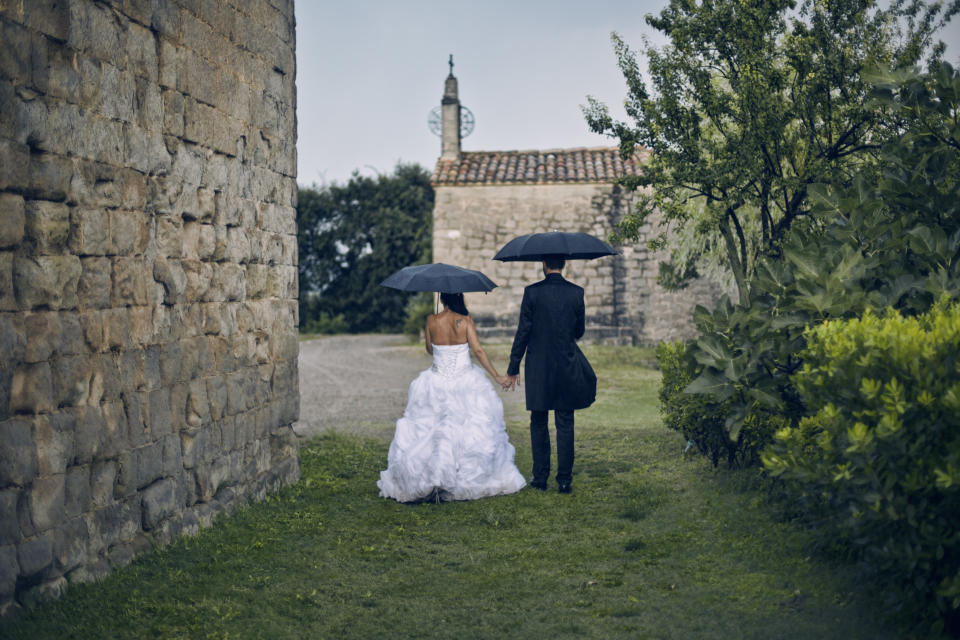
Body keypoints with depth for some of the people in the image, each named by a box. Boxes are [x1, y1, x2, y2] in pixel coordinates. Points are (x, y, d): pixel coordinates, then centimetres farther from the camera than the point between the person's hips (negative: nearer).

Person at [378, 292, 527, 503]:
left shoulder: (432, 321, -4)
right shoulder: (466, 321, -8)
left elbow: (430, 349, 9)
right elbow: (478, 351, -10)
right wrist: (497, 376, -4)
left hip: (437, 383, 1)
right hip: (465, 382, -1)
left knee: (427, 430, 8)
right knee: (472, 430, 9)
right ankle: (469, 479, 12)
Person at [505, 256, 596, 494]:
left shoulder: (532, 292, -7)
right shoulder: (576, 293, -2)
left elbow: (522, 332, -6)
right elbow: (579, 331, 8)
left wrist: (513, 368, 1)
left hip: (538, 367, -1)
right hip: (567, 367, 1)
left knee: (538, 424, 10)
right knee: (565, 425, 6)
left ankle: (540, 477, 13)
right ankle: (564, 480, 5)